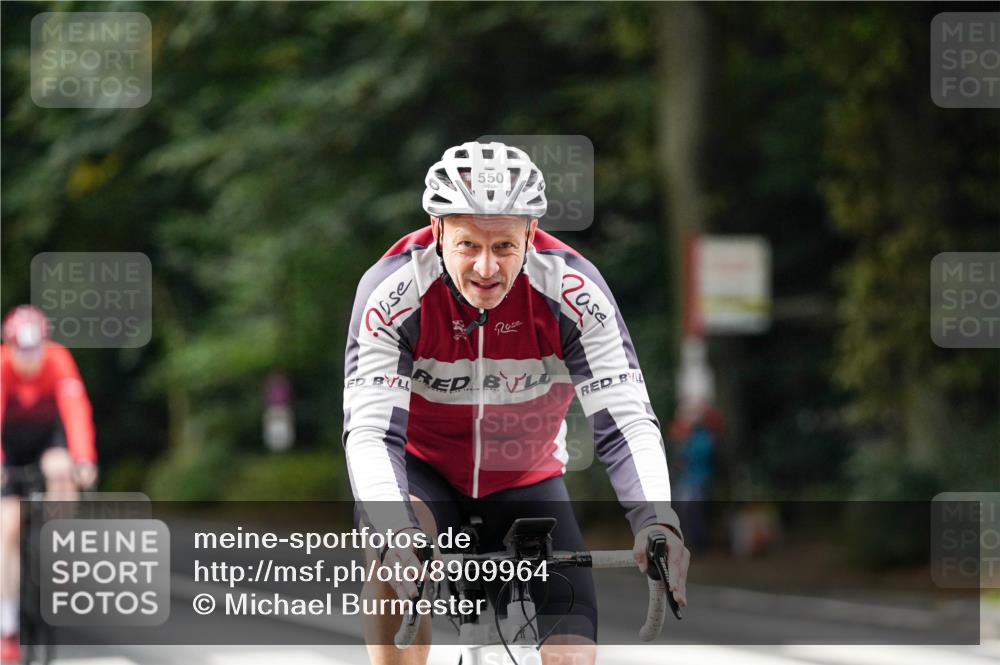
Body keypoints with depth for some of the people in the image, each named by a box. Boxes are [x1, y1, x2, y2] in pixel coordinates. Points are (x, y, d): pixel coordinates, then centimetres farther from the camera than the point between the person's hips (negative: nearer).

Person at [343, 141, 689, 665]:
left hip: (526, 479, 2)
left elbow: (626, 423, -26)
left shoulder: (572, 291, -25)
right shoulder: (392, 290, -27)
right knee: (398, 560, -36)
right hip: (424, 469, -1)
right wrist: (395, 534, -51)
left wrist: (656, 520, -45)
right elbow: (369, 433, -33)